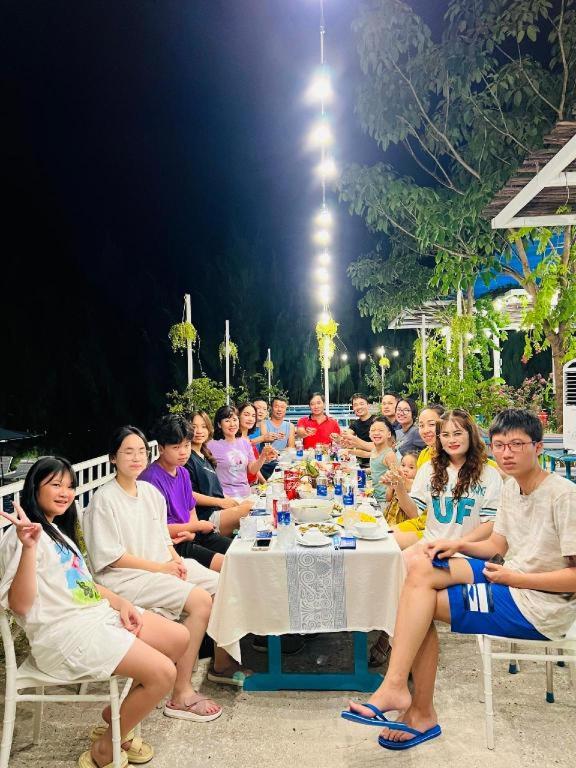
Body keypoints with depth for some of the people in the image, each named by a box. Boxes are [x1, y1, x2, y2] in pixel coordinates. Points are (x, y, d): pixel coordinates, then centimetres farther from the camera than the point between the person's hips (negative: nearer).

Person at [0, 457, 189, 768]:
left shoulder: (58, 530, 18)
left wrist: (120, 603, 4)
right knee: (163, 673, -19)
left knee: (179, 638, 5)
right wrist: (28, 547, -35)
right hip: (66, 632, -10)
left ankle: (114, 717, 17)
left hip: (97, 614, 10)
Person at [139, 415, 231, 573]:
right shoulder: (151, 478, -19)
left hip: (189, 535, 8)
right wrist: (197, 526, -9)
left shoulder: (183, 472, 9)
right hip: (170, 544, -8)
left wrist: (191, 533, -9)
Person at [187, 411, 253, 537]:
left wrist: (230, 501, 8)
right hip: (206, 516, -9)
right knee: (252, 508, -23)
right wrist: (220, 502, -14)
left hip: (220, 509, 9)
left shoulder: (205, 456, 21)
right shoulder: (188, 458, -7)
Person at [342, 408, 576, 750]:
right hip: (512, 580, 8)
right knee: (421, 570, -12)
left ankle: (421, 713, 0)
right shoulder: (512, 488, 8)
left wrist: (515, 578, -16)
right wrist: (459, 545, -5)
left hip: (540, 606, -8)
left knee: (422, 603, -15)